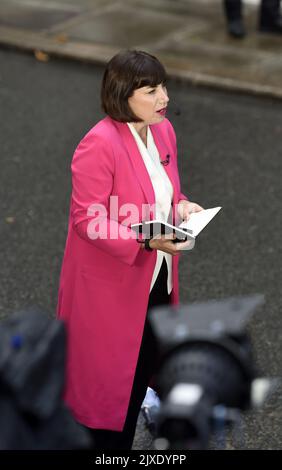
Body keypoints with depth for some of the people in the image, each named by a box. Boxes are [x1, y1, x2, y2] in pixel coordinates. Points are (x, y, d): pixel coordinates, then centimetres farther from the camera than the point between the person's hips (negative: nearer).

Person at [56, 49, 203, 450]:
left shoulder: (164, 131, 1)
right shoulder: (99, 144, -25)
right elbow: (87, 219, -23)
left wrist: (181, 207, -8)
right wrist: (146, 242, -33)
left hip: (155, 277, 8)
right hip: (109, 285, -7)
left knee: (144, 367, 21)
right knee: (109, 375, 8)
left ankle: (126, 438, 44)